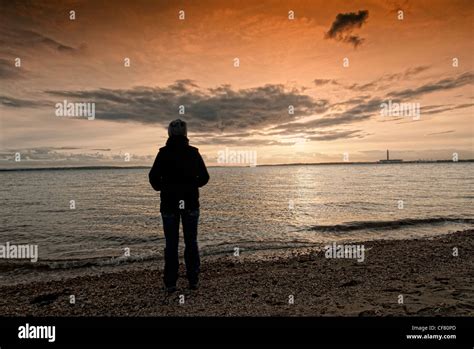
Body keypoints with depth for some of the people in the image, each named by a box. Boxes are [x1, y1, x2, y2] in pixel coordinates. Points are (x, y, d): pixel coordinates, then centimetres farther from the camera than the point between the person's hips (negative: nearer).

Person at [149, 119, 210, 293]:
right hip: (191, 203, 1)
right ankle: (193, 280, 14)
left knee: (171, 244, 6)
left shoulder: (163, 153, -5)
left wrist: (161, 187, 10)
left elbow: (153, 177, -11)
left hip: (169, 203, -1)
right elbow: (204, 178, 1)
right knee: (191, 242, 10)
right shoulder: (194, 153, -1)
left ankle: (170, 283, 9)